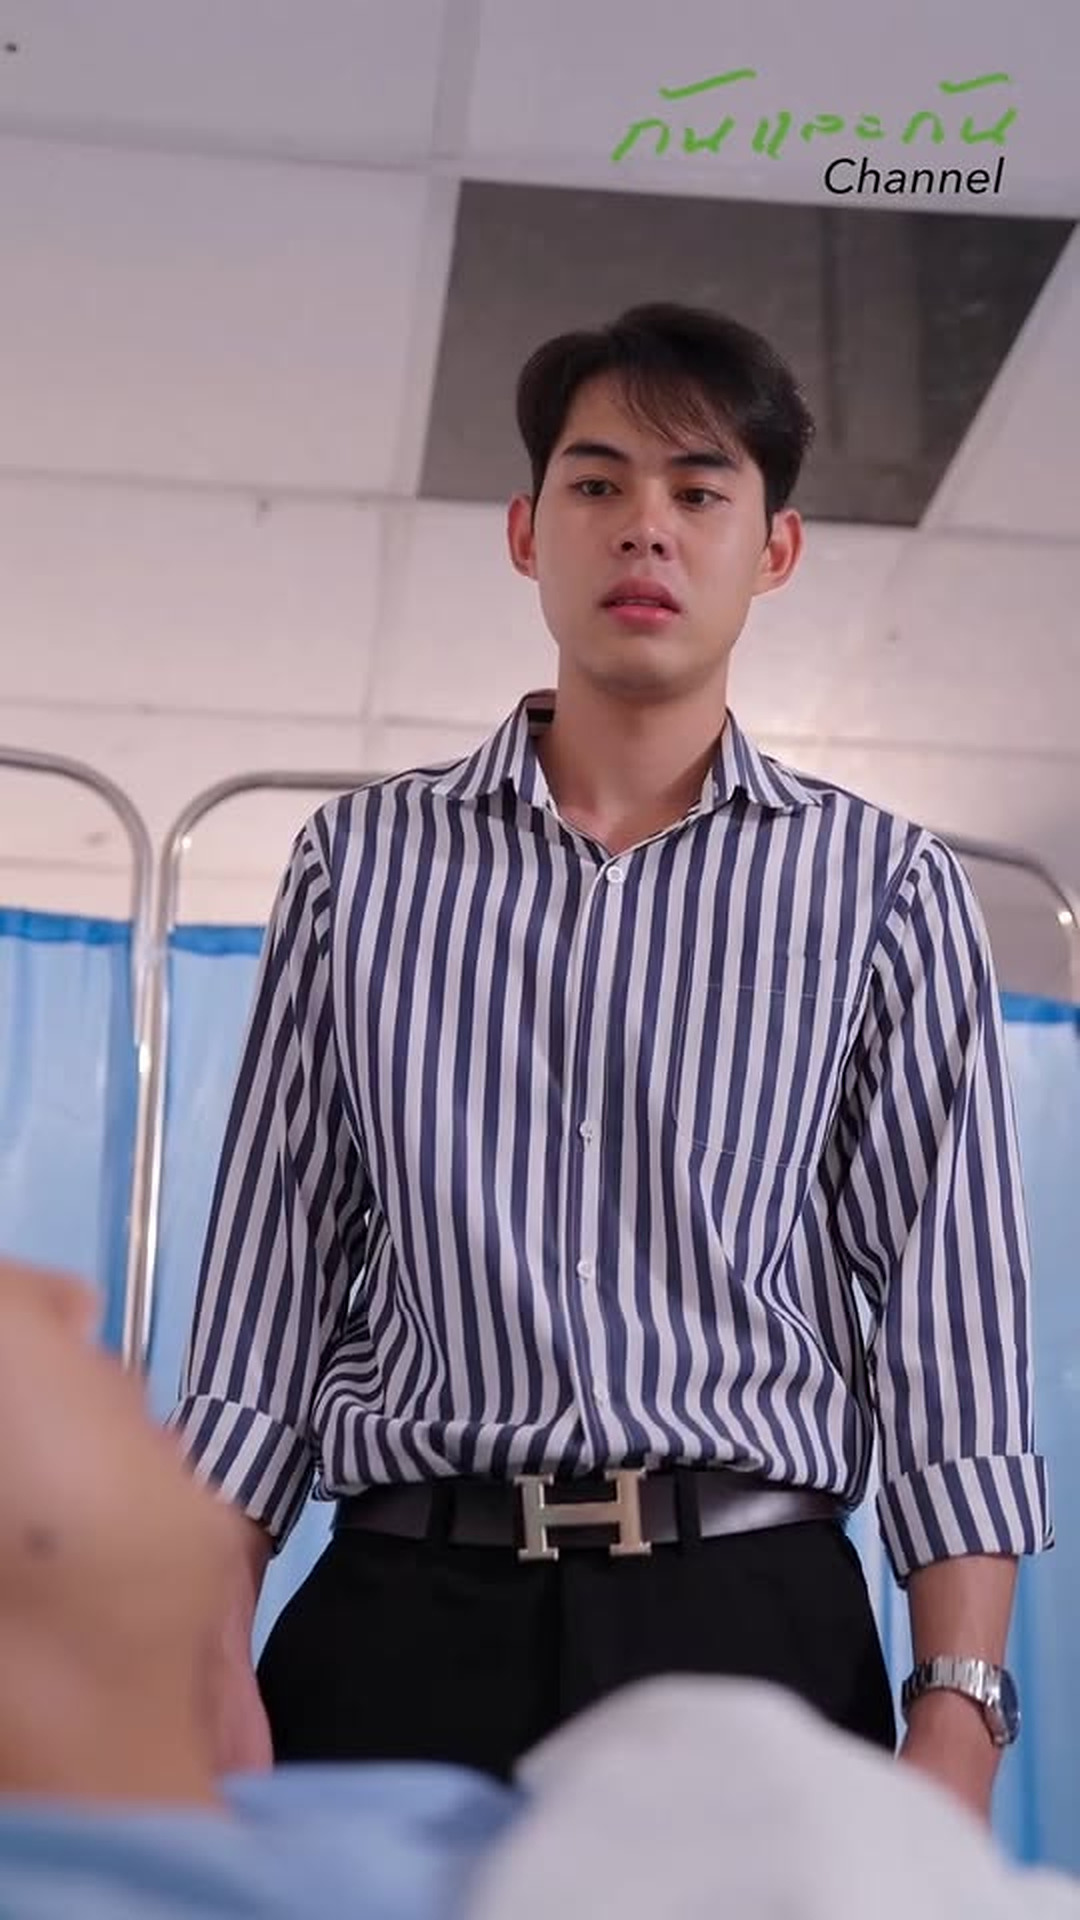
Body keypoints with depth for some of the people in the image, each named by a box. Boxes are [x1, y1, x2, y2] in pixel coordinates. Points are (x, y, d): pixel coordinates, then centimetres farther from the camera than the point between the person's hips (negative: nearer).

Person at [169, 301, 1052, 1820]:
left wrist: (958, 1716, -9)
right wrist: (213, 1667, -2)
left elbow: (946, 1317, 1)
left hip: (748, 1627, 0)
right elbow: (266, 1288, 6)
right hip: (397, 1626, 1)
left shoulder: (880, 887, 6)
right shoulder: (364, 861, 10)